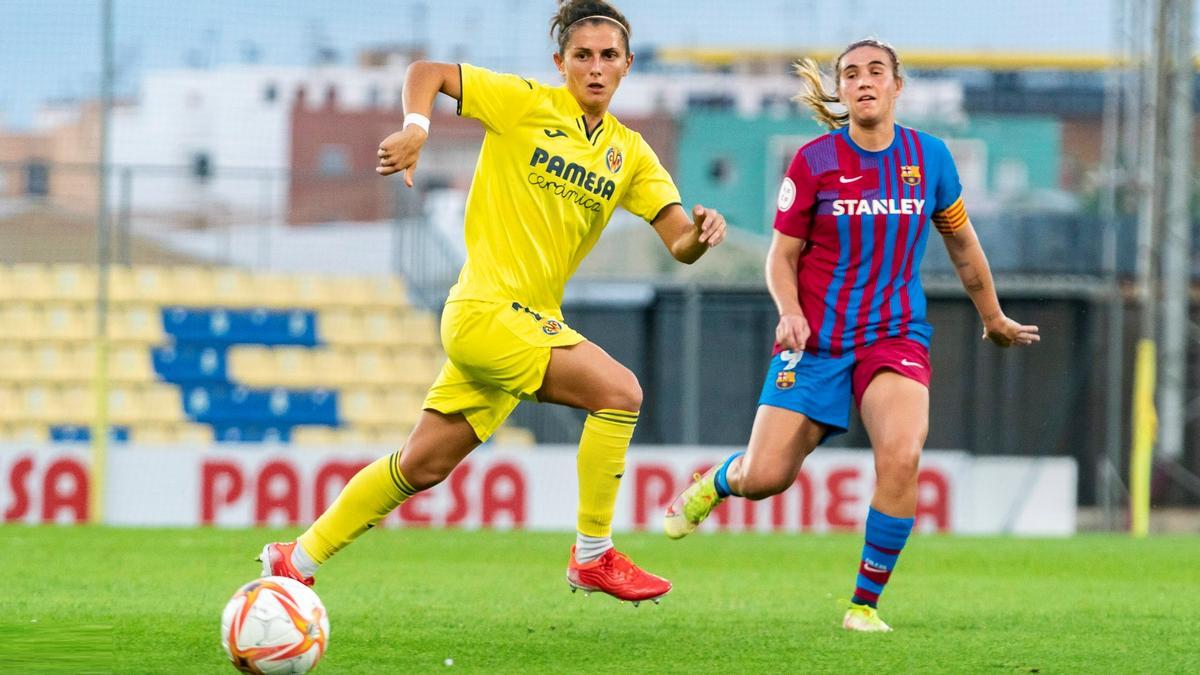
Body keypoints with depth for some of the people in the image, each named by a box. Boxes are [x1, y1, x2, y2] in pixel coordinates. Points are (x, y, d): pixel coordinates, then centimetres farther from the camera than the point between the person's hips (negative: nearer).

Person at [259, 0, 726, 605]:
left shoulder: (630, 153, 10)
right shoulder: (525, 104, -5)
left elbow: (679, 244, 3)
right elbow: (426, 72, -1)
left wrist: (700, 233, -20)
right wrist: (415, 128, -20)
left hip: (531, 321, 7)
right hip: (487, 309, -7)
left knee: (423, 465, 13)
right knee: (619, 391, -22)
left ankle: (298, 561, 26)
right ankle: (592, 556, -12)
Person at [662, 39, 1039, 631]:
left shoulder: (929, 157, 1)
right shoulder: (814, 161, -5)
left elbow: (961, 242, 16)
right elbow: (782, 254, 1)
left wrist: (993, 318, 25)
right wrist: (790, 310, -18)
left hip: (895, 334, 1)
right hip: (816, 338, -1)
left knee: (901, 455, -27)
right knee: (764, 478, -2)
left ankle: (865, 603, -11)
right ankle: (717, 481, 39)